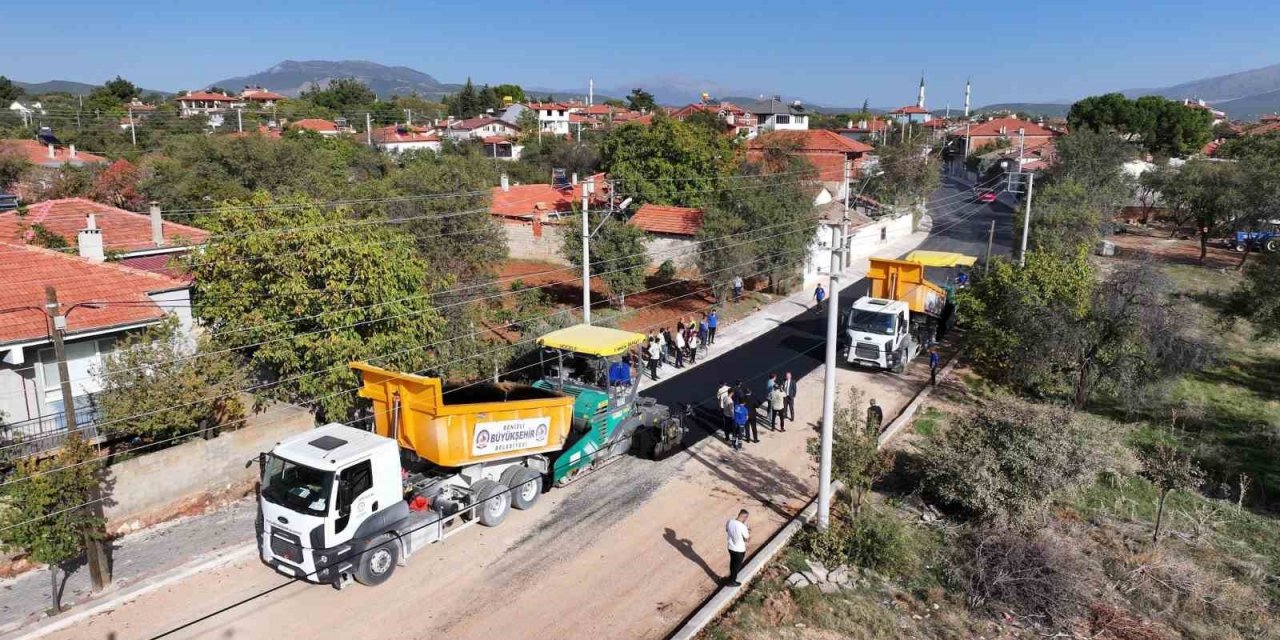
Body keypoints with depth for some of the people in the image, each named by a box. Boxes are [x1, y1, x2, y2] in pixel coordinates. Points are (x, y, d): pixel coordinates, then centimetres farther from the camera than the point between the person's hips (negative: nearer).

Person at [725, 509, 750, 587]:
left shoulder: (729, 522, -13)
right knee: (737, 566, 17)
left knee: (732, 563, 29)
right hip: (739, 550, -6)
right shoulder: (742, 527, -31)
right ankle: (732, 582, 34)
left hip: (730, 547, 6)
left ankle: (732, 576, 50)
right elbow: (748, 539, -18)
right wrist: (748, 533, 4)